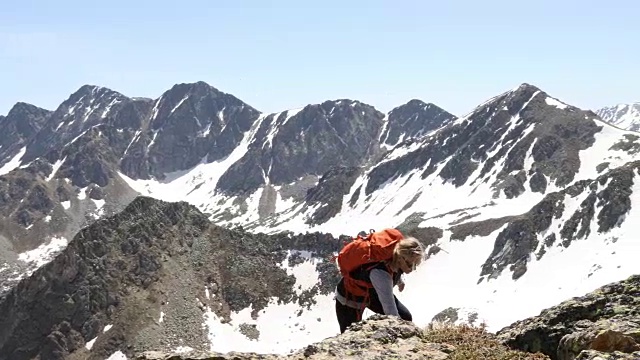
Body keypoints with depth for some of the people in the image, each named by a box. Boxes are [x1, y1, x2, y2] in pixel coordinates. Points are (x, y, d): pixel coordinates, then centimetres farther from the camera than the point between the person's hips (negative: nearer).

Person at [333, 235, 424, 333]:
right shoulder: (380, 273, -44)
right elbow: (390, 310, -47)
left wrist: (400, 281, 28)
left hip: (373, 293, 8)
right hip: (349, 299, -8)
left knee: (406, 318, -2)